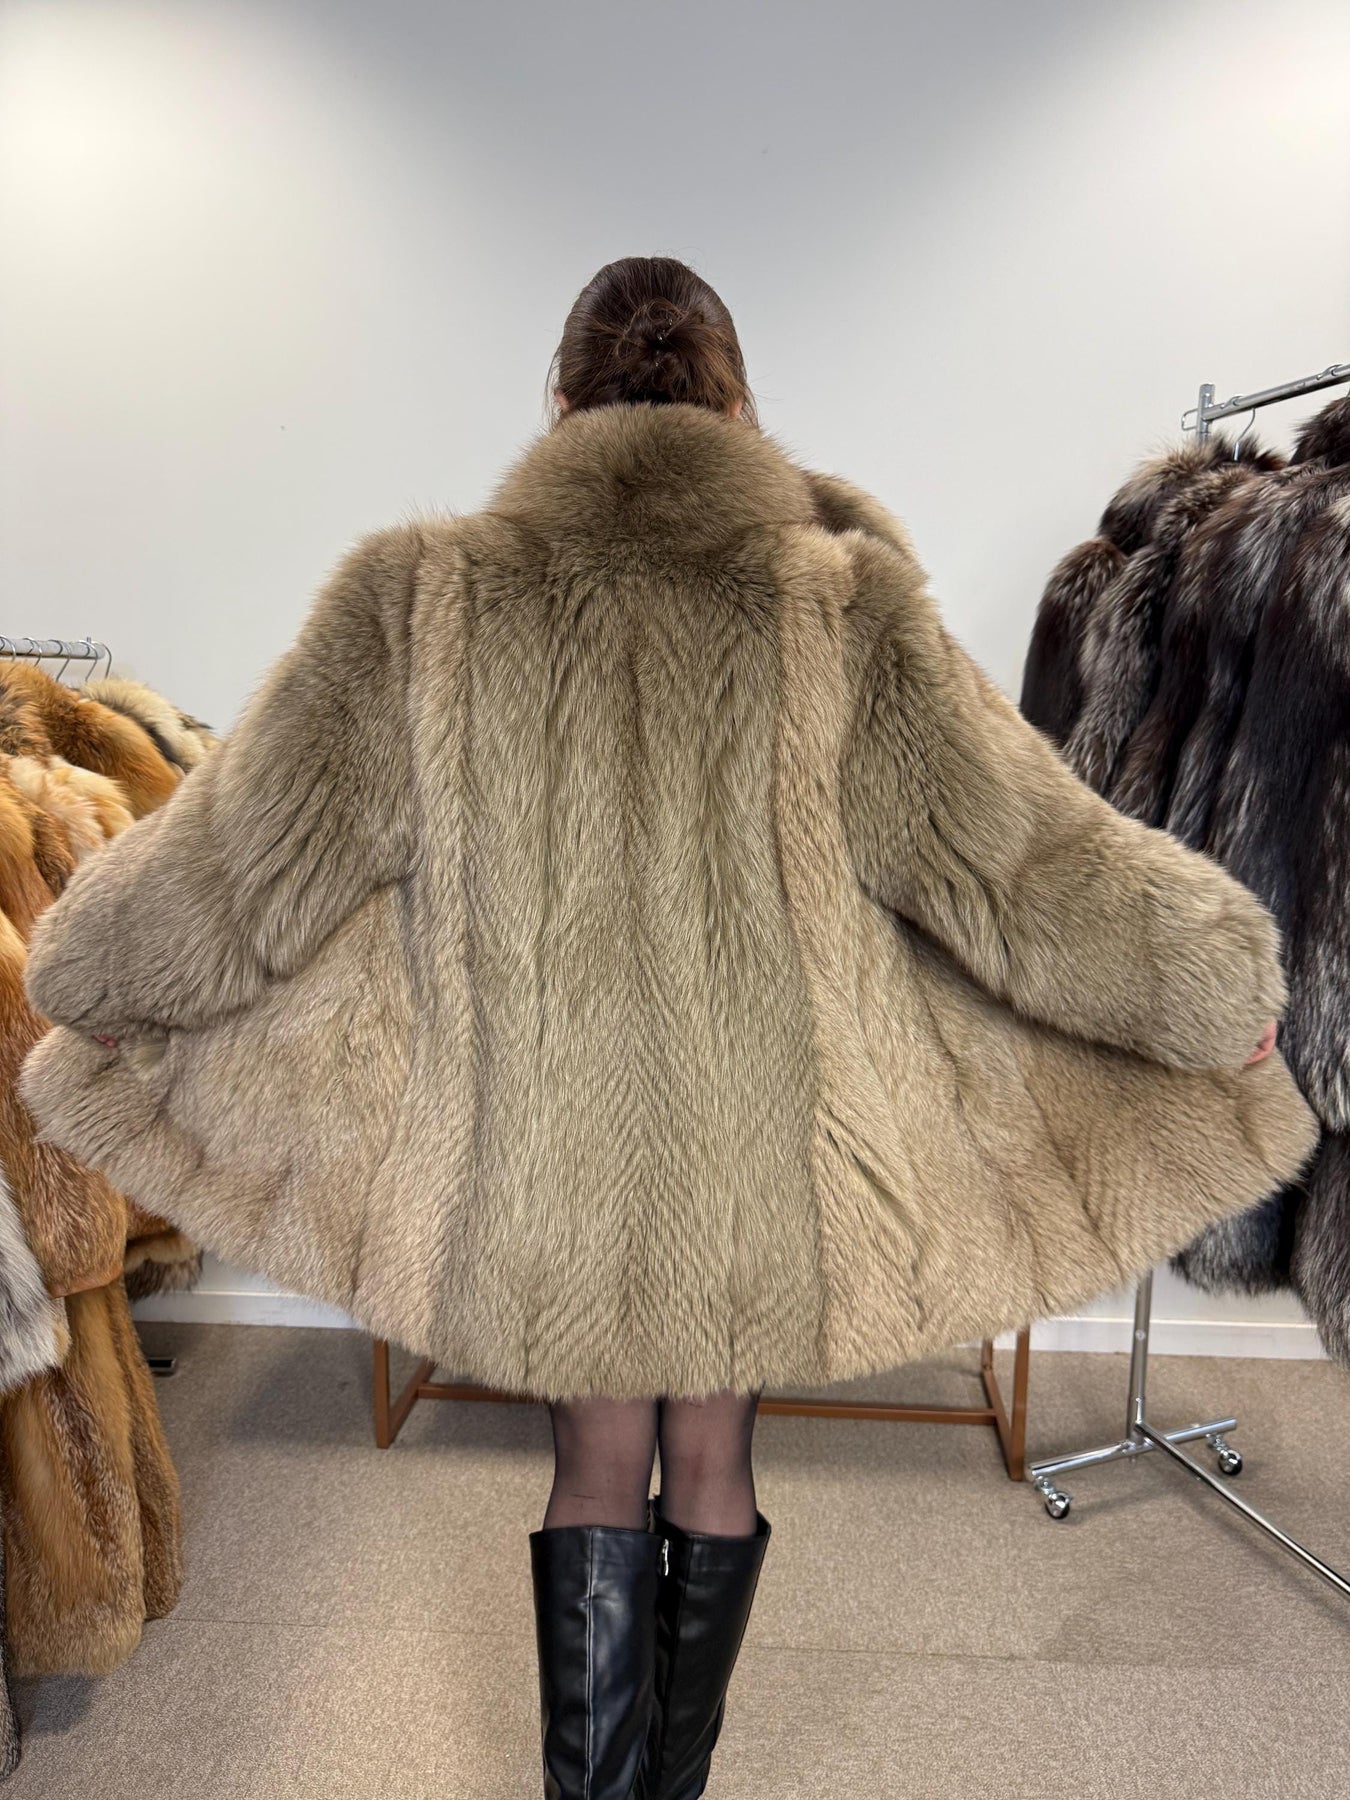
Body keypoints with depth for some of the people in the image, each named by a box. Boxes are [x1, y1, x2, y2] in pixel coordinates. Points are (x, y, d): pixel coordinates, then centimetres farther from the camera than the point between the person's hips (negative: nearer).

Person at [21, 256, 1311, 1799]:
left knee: (597, 1466, 20)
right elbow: (1026, 860, -6)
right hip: (764, 1149, 1)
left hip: (538, 1150, 0)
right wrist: (1225, 997, 9)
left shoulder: (428, 606, -7)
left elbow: (242, 857, 1)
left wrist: (83, 979, 19)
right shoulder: (841, 612, -9)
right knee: (713, 1466, 22)